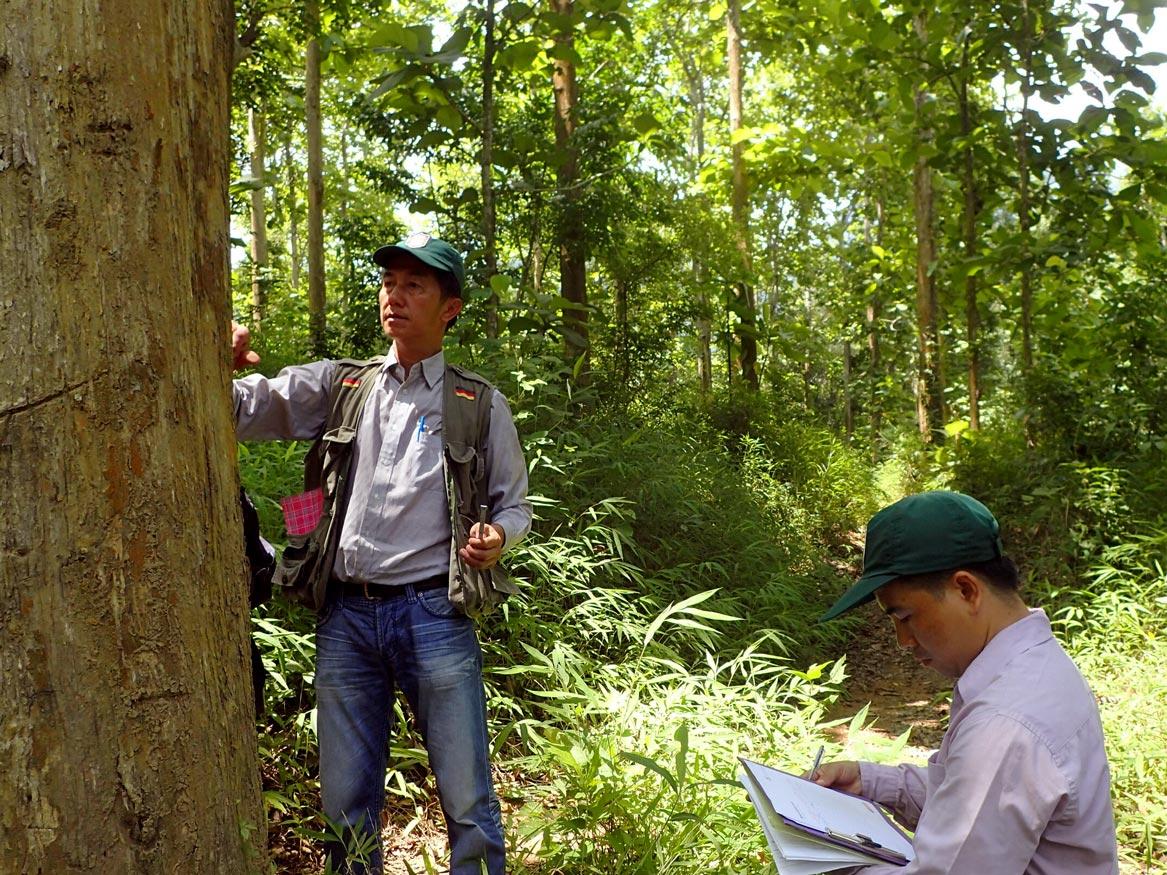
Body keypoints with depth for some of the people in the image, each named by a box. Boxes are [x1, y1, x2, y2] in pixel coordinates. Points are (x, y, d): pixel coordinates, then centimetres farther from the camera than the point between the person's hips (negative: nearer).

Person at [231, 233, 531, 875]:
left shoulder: (481, 405, 6)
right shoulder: (338, 385, 12)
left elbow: (514, 506, 12)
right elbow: (249, 409, 1)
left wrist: (497, 537, -10)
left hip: (432, 613, -2)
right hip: (344, 613, 3)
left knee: (466, 797, 2)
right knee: (346, 801, 12)